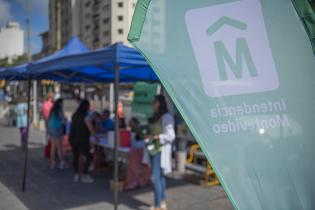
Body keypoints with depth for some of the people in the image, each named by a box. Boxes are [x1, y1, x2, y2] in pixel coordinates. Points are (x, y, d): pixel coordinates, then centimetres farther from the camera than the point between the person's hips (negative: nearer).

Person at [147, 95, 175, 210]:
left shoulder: (166, 117, -13)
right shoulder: (154, 117, 13)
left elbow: (170, 136, -17)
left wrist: (155, 137, -24)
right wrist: (147, 136, 7)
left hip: (161, 150, -8)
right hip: (153, 149, 8)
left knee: (155, 177, -10)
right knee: (160, 176, 15)